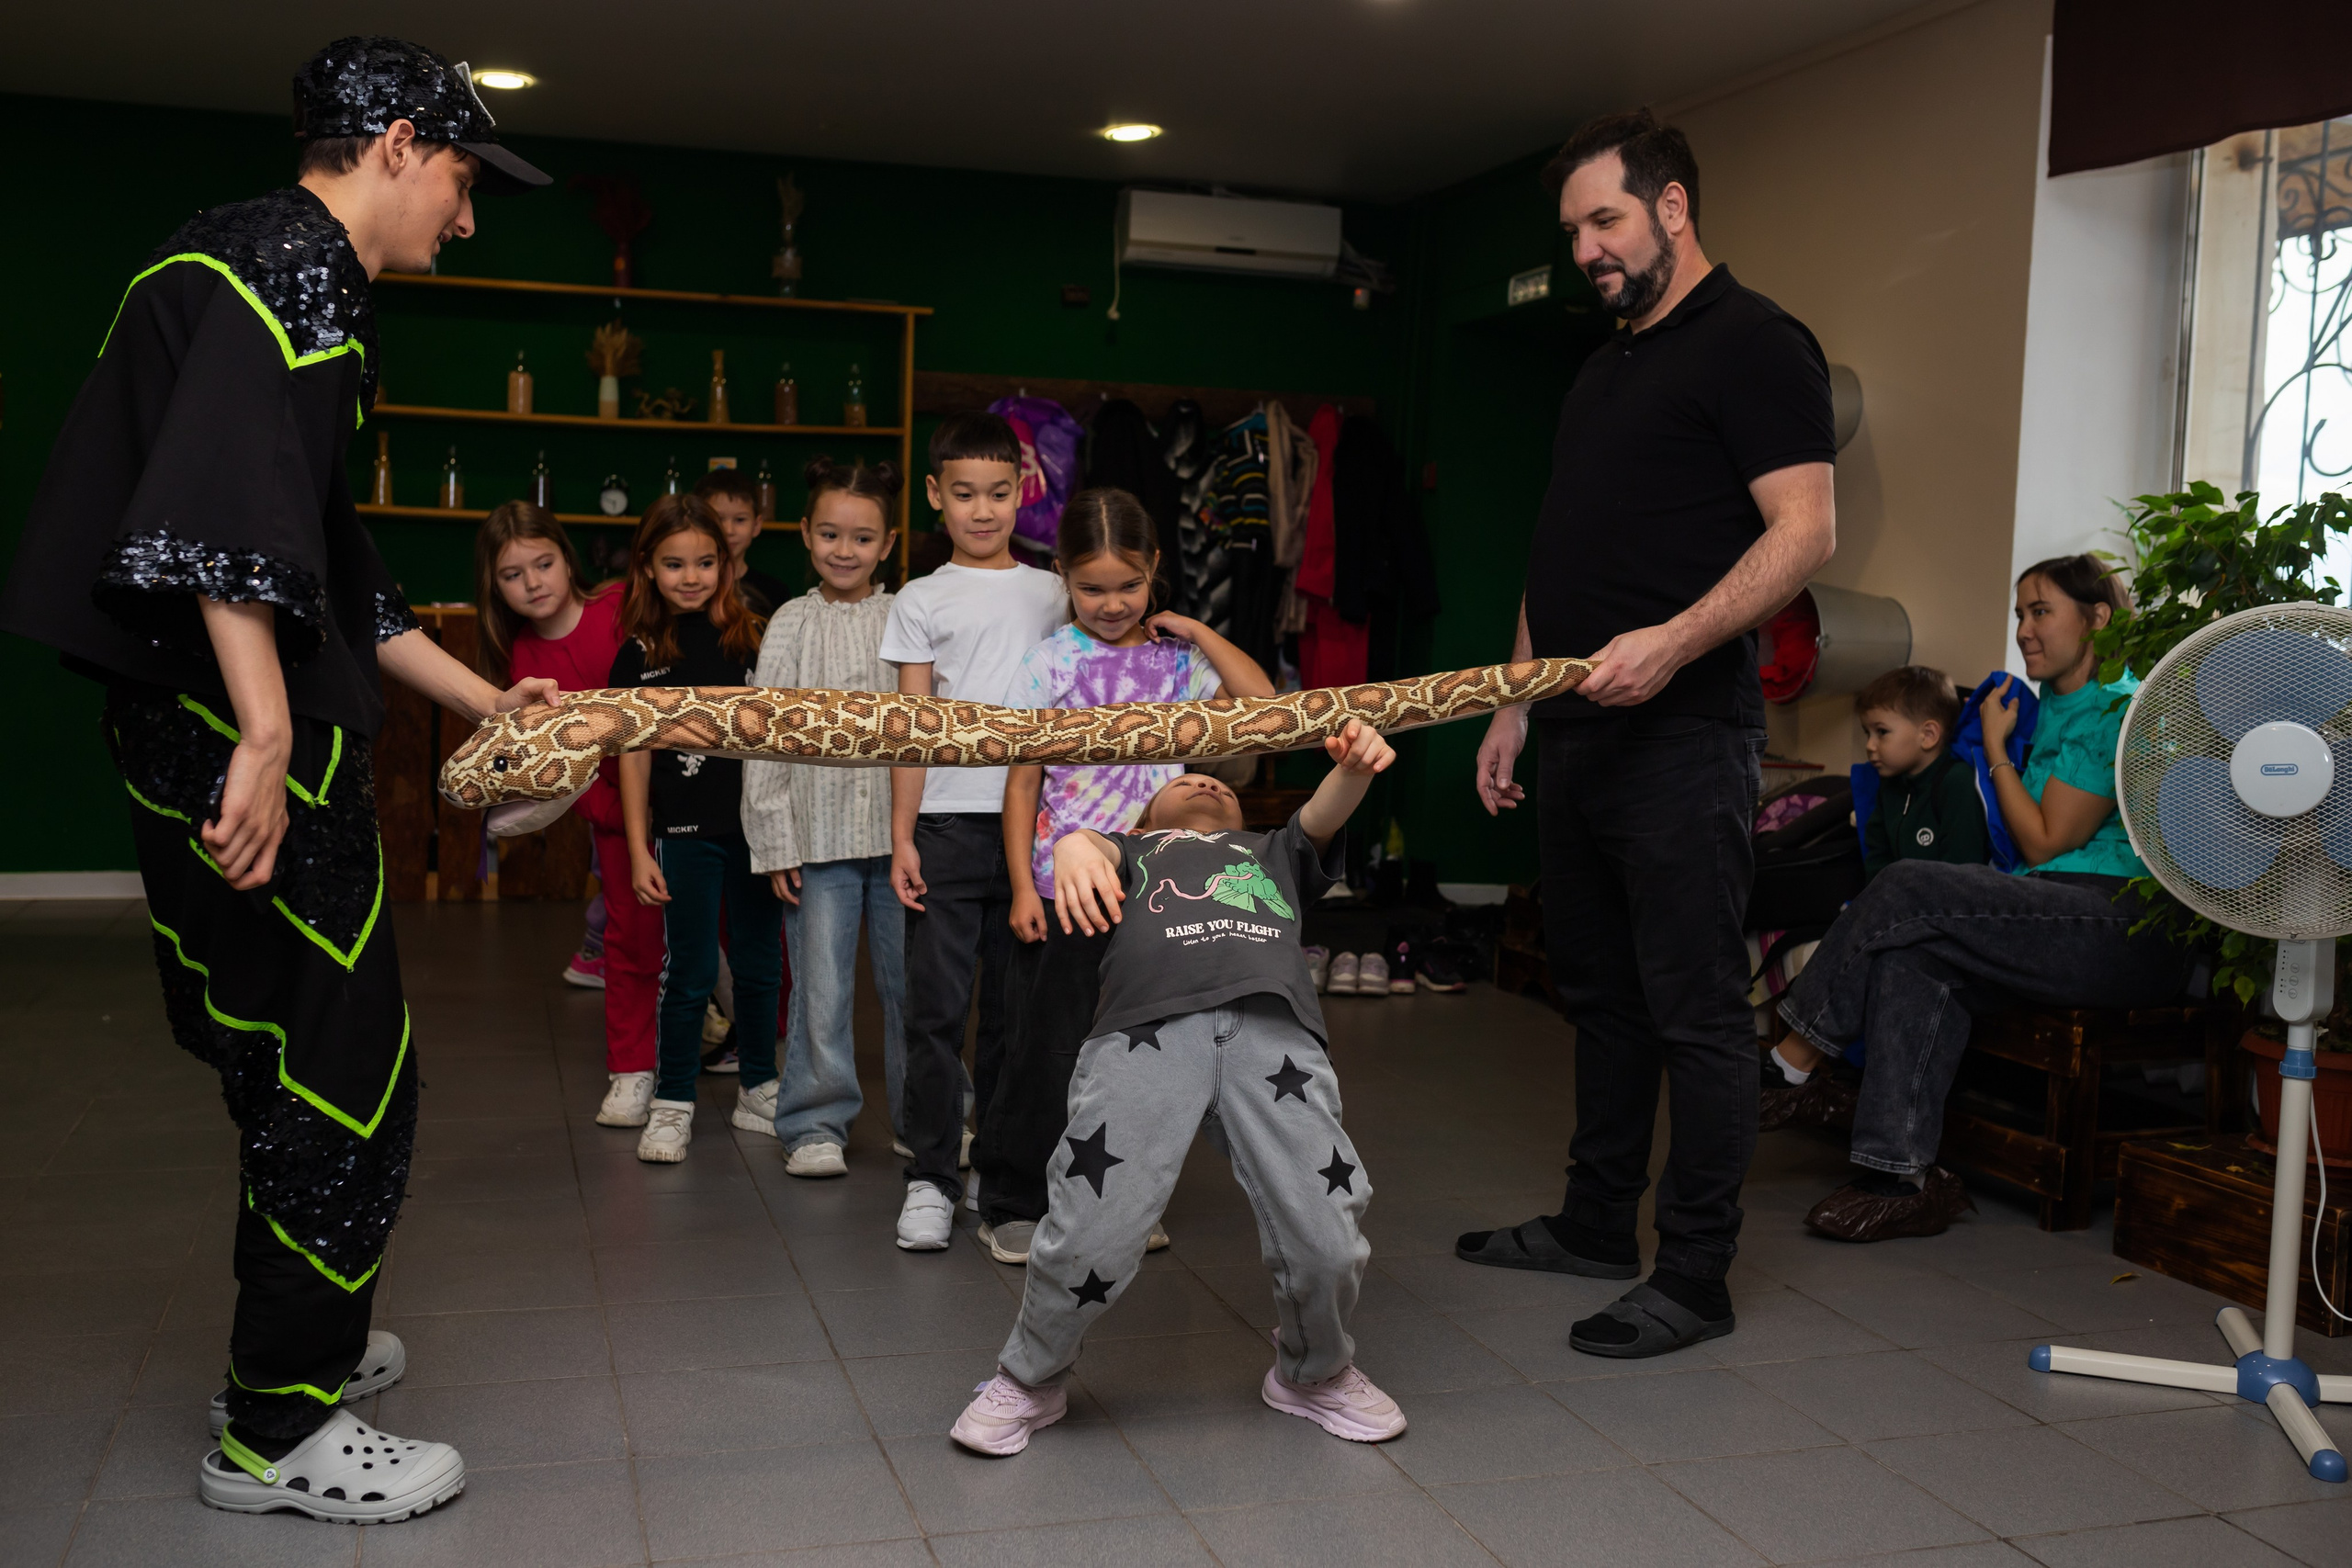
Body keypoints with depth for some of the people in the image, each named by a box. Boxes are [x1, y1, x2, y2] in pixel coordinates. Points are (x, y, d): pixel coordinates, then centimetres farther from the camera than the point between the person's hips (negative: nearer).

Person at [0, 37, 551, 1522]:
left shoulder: (307, 281, 23)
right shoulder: (282, 255, -10)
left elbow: (335, 566, 27)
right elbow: (224, 500, -25)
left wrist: (481, 699, 30)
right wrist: (267, 737, -30)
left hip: (227, 733, 11)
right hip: (240, 736, -11)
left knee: (295, 1055, 20)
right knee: (347, 1073, -3)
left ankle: (300, 1343, 35)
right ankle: (278, 1430, 9)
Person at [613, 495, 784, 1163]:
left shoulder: (752, 637, 3)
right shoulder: (640, 655, 0)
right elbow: (634, 754, 2)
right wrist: (638, 848, -1)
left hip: (757, 825, 2)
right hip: (686, 831, -2)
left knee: (760, 967, 11)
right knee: (689, 973, 2)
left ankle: (758, 1092, 25)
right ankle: (672, 1105, 14)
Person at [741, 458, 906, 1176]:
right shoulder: (793, 624, 4)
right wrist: (775, 841, -2)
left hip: (900, 830, 1)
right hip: (820, 834, -1)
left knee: (912, 980, 9)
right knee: (821, 987, 2)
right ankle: (815, 1124, 15)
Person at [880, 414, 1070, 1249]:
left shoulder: (1054, 595, 12)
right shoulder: (922, 601, 7)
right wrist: (902, 837, -3)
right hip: (949, 825, -1)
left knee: (1015, 1006, 8)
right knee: (937, 1004, -3)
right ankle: (930, 1179, 5)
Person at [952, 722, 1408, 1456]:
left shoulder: (1275, 852, 42)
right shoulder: (1130, 851, 36)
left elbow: (1326, 813, 21)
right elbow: (1091, 845, 12)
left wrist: (1355, 765, -3)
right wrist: (1072, 848, -14)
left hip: (1274, 1030, 2)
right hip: (1145, 1032, -1)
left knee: (1325, 1241, -9)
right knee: (1091, 1237, -12)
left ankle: (1315, 1374, 22)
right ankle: (1028, 1383, 15)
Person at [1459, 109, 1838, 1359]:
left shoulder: (1751, 343, -6)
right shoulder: (1603, 369, 20)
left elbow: (1804, 531, -16)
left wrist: (1672, 643, -27)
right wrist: (1516, 703, 17)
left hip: (1682, 734, -9)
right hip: (1577, 733, 9)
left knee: (1694, 1011, -2)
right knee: (1598, 994, 16)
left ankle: (1695, 1279, 6)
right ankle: (1594, 1226, 28)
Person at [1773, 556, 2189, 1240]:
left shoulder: (2118, 711, -7)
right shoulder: (2051, 708, 22)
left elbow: (2044, 844, -7)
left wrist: (1997, 748, 2)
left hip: (2129, 932, -9)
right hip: (2067, 921, 9)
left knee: (1911, 888, -23)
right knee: (1912, 956, -20)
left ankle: (1802, 1047, -10)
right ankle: (1903, 1177, -26)